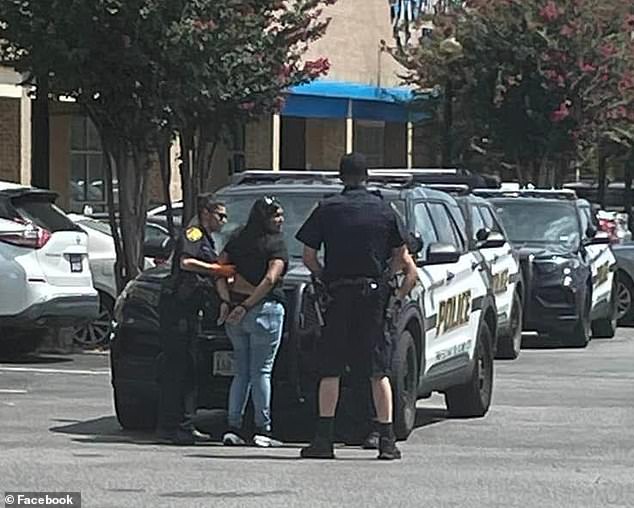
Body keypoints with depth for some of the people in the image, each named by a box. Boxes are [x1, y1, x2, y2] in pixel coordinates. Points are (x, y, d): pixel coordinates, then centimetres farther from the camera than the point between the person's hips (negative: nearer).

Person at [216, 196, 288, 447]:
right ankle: (262, 429, -3)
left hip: (235, 314, 5)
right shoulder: (276, 244, -5)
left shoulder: (237, 240, 12)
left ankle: (233, 427, 5)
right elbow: (270, 279, -16)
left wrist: (227, 300, -2)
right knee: (261, 372, -2)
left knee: (241, 372, 10)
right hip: (265, 309, -5)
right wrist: (247, 306, -14)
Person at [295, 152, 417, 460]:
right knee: (378, 371, 4)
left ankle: (323, 439, -2)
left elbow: (309, 256, 0)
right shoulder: (384, 211, 5)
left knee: (330, 371, 3)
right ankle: (387, 441, 1)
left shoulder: (327, 210, 1)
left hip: (338, 296, -1)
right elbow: (401, 257, 9)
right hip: (374, 296, 1)